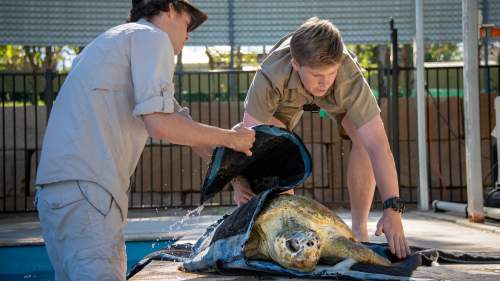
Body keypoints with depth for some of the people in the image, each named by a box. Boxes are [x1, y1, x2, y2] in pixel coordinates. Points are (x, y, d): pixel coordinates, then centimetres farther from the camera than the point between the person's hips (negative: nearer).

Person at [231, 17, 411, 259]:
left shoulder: (350, 78, -45)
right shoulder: (270, 76, -44)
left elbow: (378, 146, -48)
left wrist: (393, 209, -55)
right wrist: (239, 179, -58)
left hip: (339, 95, -1)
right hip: (289, 94, 1)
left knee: (365, 138, -25)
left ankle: (359, 230, -13)